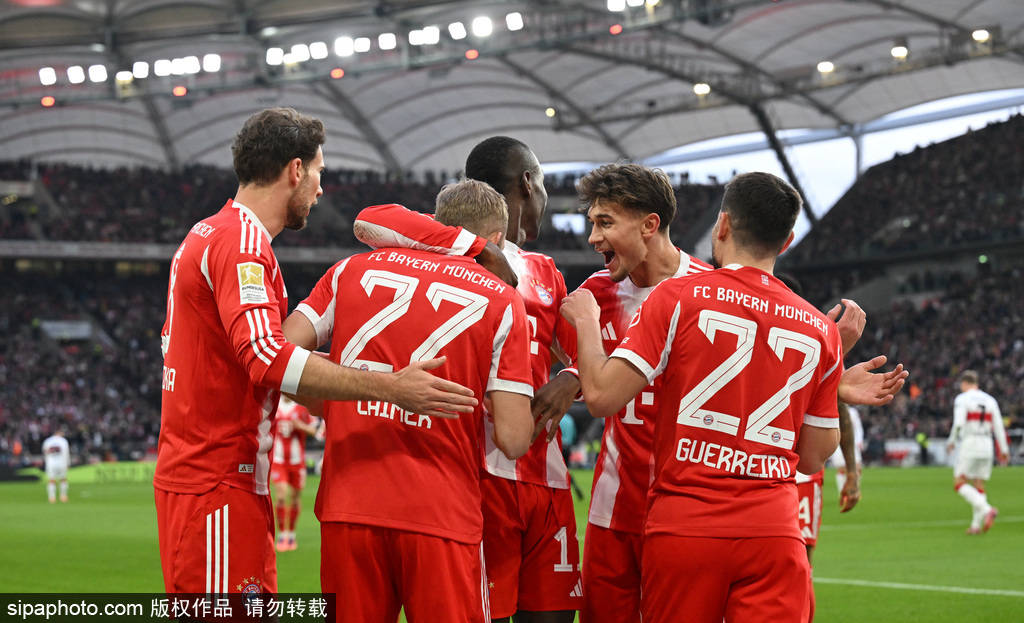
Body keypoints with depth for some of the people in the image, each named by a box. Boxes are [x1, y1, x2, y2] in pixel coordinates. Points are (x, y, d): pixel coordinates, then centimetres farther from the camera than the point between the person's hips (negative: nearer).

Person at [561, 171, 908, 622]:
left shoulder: (678, 297, -3)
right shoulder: (820, 330, 9)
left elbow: (602, 396, -7)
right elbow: (812, 458, 12)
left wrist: (585, 322, 9)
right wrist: (840, 393, 28)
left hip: (682, 529, -2)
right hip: (774, 534, 2)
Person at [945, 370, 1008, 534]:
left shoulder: (962, 399, -5)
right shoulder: (990, 400, 12)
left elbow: (958, 423, -17)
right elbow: (998, 427, 9)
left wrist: (951, 441, -3)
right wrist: (1004, 450, 11)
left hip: (969, 444, -6)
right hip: (987, 446, 6)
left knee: (959, 483, -2)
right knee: (979, 485, 11)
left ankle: (986, 509, -22)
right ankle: (976, 525, 7)